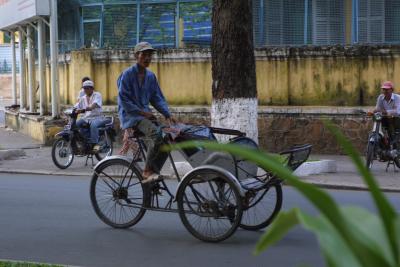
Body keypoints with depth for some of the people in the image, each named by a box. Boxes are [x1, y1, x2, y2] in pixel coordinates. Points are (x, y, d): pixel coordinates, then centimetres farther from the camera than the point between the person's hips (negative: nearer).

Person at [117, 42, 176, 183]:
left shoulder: (151, 76, 13)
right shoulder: (127, 74, -7)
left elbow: (158, 97, 14)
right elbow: (123, 100, -11)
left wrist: (167, 115, -2)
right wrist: (142, 112, -16)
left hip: (145, 113, 7)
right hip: (130, 115, -7)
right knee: (155, 132, -32)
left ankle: (153, 172, -2)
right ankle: (147, 171, -22)